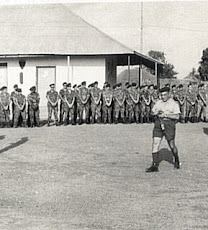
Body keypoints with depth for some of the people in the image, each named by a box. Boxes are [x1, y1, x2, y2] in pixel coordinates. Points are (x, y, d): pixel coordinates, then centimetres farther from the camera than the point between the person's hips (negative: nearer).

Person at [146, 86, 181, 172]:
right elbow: (153, 112, 15)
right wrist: (157, 113, -8)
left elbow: (177, 117, -11)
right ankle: (155, 165, -9)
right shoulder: (159, 103, 13)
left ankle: (177, 160, 32)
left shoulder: (174, 104, -2)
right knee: (155, 143, -8)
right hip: (158, 124, 4)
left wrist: (165, 115, -18)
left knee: (172, 145, 4)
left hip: (169, 124, -4)